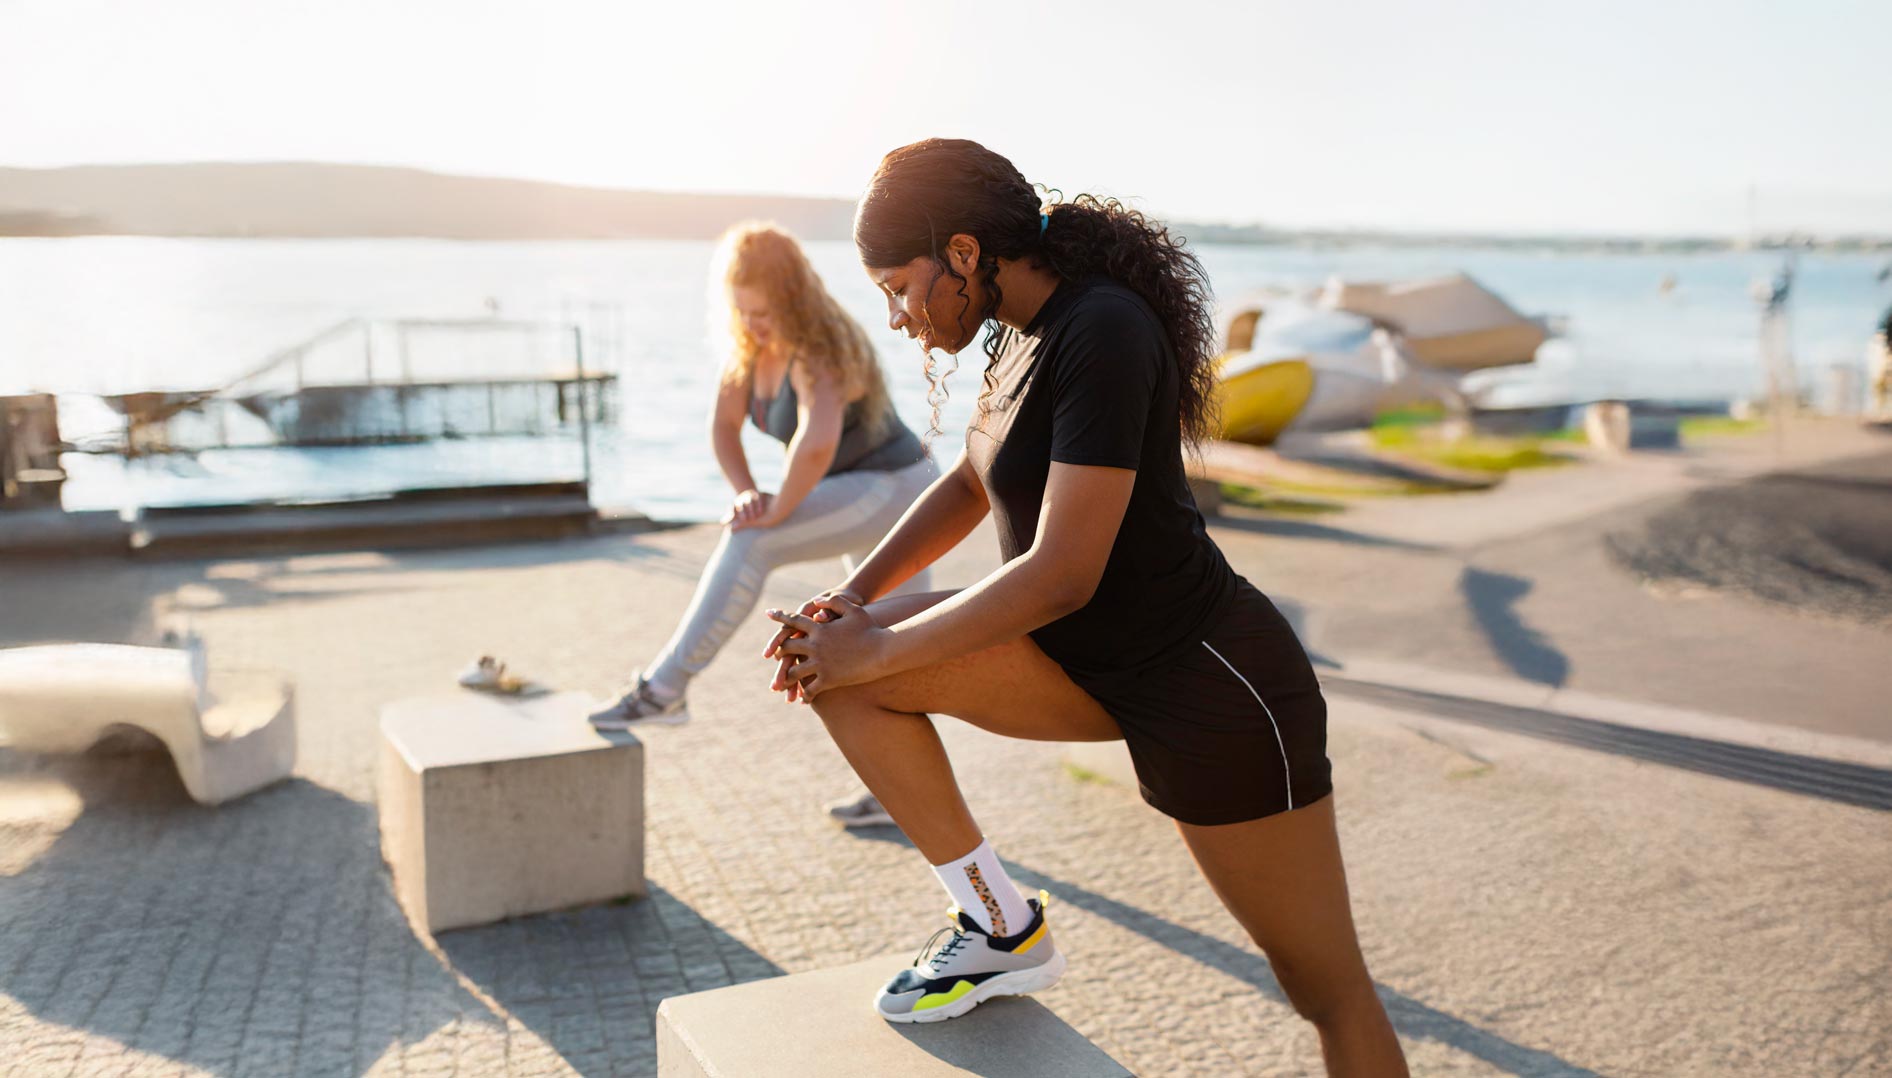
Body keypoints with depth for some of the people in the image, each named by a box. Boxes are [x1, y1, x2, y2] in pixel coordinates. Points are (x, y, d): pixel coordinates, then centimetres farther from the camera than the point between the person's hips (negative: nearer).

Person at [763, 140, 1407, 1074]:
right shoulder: (1029, 327, 4)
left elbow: (1060, 575, -27)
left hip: (1212, 686, -8)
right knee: (834, 666, -7)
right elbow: (970, 483, 16)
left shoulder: (1104, 334, -24)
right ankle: (1001, 926, 4)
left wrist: (875, 652, -18)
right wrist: (853, 598, 2)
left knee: (1327, 989, 5)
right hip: (1091, 662, 9)